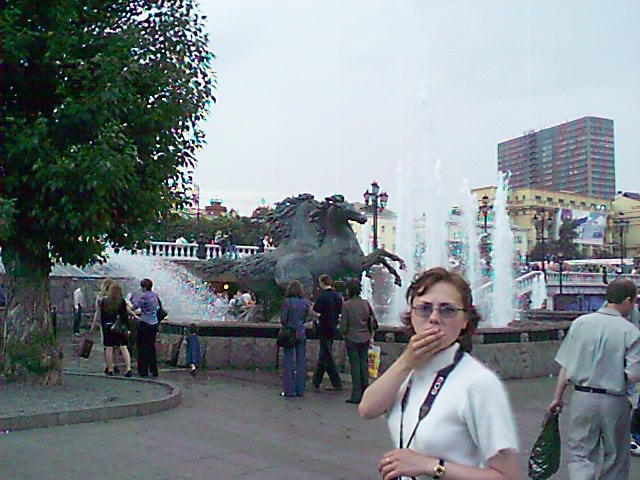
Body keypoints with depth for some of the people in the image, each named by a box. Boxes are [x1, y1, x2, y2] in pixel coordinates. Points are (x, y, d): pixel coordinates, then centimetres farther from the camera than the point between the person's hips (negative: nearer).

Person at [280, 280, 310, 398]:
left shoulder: (287, 302, -11)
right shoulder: (305, 302, 1)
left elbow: (283, 319, -8)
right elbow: (305, 318, 8)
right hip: (301, 334, 4)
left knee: (288, 361, 2)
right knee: (301, 361, 9)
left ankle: (289, 390, 4)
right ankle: (300, 389, 13)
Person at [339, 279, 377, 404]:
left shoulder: (346, 305, -12)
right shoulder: (366, 303, 1)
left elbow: (343, 324, -11)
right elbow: (374, 319, 3)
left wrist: (343, 334, 8)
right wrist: (371, 335, 14)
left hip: (352, 338, -4)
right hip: (365, 338, 4)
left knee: (355, 366, 1)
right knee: (364, 364, 11)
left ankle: (356, 395, 3)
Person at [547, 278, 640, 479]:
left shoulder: (580, 323, -2)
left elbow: (565, 366, 0)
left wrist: (558, 397, 9)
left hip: (582, 397, 2)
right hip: (614, 402, -2)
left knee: (580, 453, 9)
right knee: (615, 458, 17)